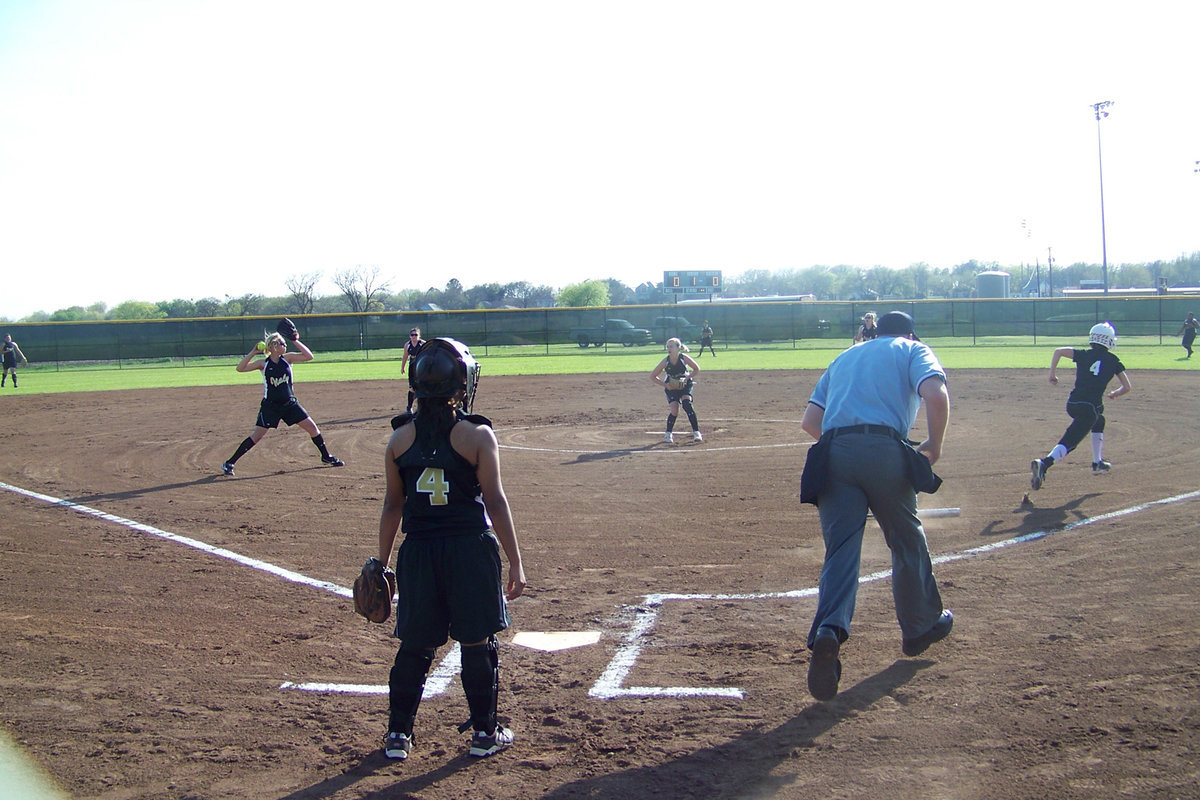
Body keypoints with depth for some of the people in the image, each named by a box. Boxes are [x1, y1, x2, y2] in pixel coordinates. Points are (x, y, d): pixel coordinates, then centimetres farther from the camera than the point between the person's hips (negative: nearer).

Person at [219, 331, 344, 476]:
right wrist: (253, 352, -22)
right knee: (256, 436, -8)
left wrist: (296, 341, -13)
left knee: (312, 427, 3)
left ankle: (326, 456, 22)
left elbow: (309, 356, -10)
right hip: (270, 406, -3)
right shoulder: (263, 363, -7)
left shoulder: (287, 358, 0)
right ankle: (229, 463, 0)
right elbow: (240, 368, -16)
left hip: (290, 404, 4)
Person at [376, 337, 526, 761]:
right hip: (469, 549, -3)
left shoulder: (400, 437, 2)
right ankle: (484, 733, 20)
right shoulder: (477, 435, -9)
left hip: (417, 551, 3)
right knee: (477, 644, 10)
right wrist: (515, 563, -4)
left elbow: (393, 506, 7)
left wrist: (382, 562, 15)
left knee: (415, 645, 14)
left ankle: (398, 734, 19)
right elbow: (494, 501, -9)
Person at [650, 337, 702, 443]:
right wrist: (665, 385, -20)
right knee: (674, 411, -15)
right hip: (671, 387, 0)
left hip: (684, 385, 0)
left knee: (687, 405, -23)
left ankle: (696, 432, -12)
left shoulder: (684, 358, -22)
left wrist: (687, 378, -19)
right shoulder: (665, 361, -20)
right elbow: (653, 376, -11)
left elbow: (697, 369, -6)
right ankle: (668, 434, 9)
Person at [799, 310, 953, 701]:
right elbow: (936, 395, -5)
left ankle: (829, 630, -28)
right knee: (907, 540, 16)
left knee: (841, 548, -4)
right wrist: (933, 445, 7)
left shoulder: (845, 357, 31)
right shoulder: (913, 349, 17)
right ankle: (921, 626, 30)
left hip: (833, 452, 3)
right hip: (884, 450, -3)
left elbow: (809, 421, 22)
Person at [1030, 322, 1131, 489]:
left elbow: (1058, 351, -2)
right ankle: (1044, 464, -35)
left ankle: (1097, 463, 39)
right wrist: (1114, 394, 33)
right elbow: (1127, 387, 12)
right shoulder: (1113, 360, 9)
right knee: (1069, 442, -10)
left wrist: (1052, 374, 7)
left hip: (1072, 404, 5)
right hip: (1090, 406, -5)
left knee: (1099, 421, 34)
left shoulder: (1083, 355, 13)